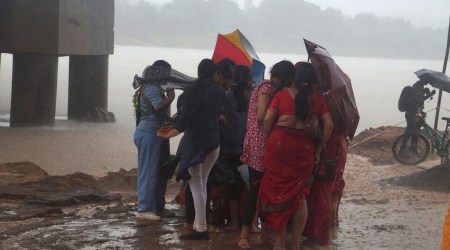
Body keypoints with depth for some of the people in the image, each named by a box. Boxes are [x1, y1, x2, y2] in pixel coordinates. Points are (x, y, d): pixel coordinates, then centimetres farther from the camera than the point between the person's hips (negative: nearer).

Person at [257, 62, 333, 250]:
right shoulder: (318, 97, 6)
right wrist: (319, 148, 6)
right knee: (299, 195, 13)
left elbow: (267, 119, -5)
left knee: (278, 191, 9)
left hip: (279, 142, -1)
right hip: (304, 147, 1)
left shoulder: (282, 94, 4)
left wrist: (267, 141, 5)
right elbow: (328, 124, -1)